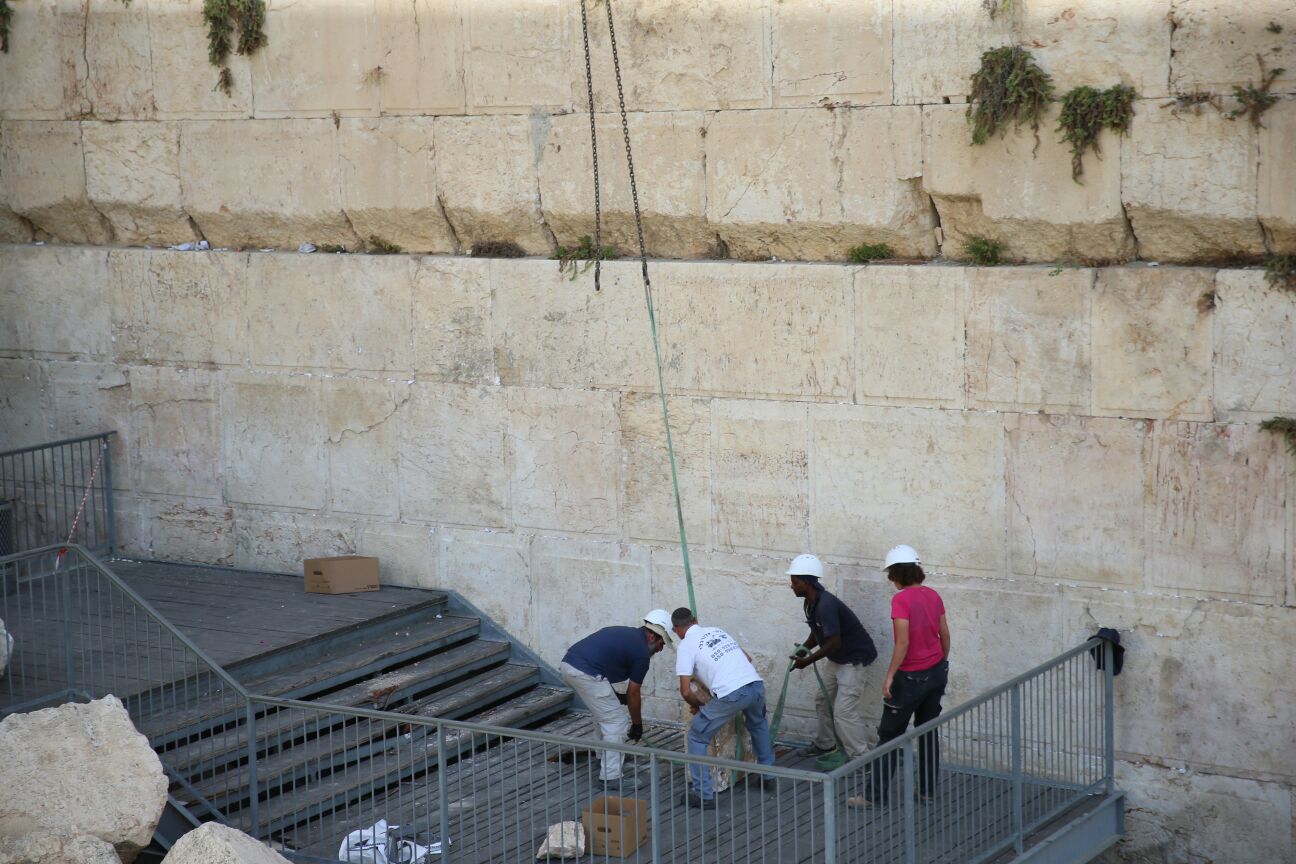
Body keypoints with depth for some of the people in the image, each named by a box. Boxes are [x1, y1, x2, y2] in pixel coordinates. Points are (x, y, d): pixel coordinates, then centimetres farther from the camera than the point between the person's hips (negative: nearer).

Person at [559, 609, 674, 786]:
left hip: (567, 664, 9)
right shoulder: (642, 651, -1)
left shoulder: (625, 634, 24)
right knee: (617, 723, 3)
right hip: (586, 673, -9)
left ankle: (606, 762, 37)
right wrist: (637, 724, 20)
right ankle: (611, 776, 6)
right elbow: (633, 694, 6)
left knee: (607, 718, 26)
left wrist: (614, 696, 27)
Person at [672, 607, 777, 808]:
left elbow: (686, 691, 0)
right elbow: (747, 657, 34)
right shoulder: (717, 631, 24)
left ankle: (703, 794, 10)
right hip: (756, 685, 6)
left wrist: (697, 705, 21)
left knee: (697, 738, 12)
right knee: (758, 724, 38)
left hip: (731, 694, -6)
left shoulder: (685, 645, 6)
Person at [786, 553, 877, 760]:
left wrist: (807, 661, -24)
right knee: (823, 700, 20)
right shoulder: (810, 602, 1)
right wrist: (804, 648, -4)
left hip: (853, 659, -10)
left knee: (844, 711, -12)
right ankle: (825, 744, 38)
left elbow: (834, 642, -31)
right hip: (835, 659, 10)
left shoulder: (826, 605, -30)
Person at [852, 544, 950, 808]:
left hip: (911, 677, -7)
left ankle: (874, 795, 6)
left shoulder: (901, 600, -19)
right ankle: (927, 789, 23)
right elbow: (945, 634, 10)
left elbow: (903, 643, -23)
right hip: (937, 672, 7)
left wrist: (890, 676, -17)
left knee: (890, 735, 2)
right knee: (928, 730, 17)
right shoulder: (933, 596, 2)